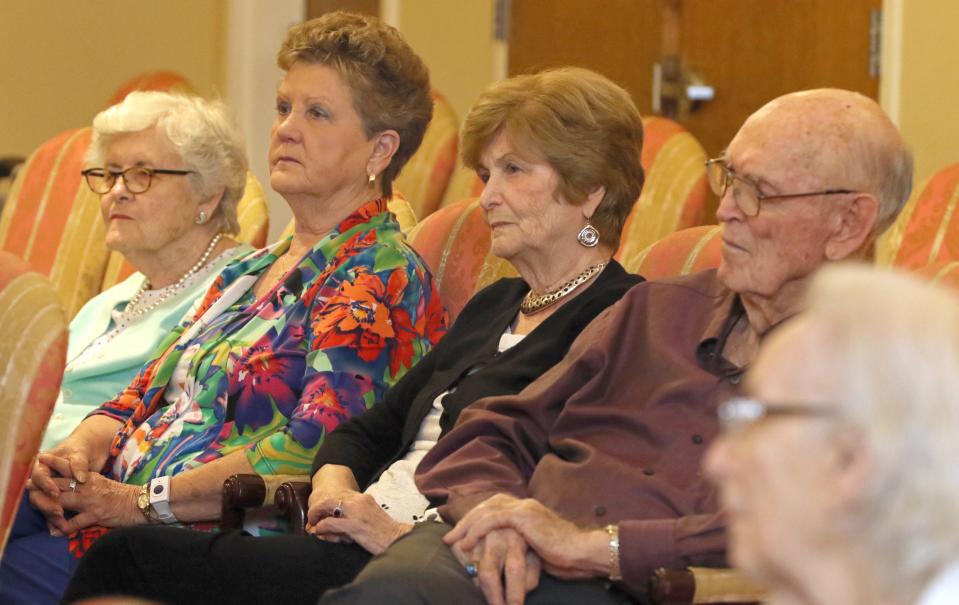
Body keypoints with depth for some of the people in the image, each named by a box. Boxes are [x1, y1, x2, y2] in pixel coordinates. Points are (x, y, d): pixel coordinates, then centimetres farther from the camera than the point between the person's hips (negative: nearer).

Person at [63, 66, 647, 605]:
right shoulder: (495, 306, 25)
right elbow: (371, 428, 25)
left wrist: (404, 534, -20)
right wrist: (335, 487, 2)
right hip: (360, 538, 9)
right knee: (122, 555, -12)